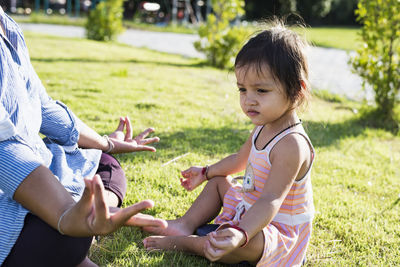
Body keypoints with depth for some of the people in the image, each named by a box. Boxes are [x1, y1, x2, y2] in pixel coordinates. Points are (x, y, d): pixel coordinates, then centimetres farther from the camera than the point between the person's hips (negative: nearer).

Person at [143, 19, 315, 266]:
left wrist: (240, 234, -56)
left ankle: (182, 242, -18)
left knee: (245, 245, -39)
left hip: (275, 229, -10)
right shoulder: (264, 128, 0)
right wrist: (206, 172, 31)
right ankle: (186, 224, 5)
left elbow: (270, 201, -41)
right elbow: (240, 160, 20)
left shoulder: (291, 145, -32)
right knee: (218, 181, 22)